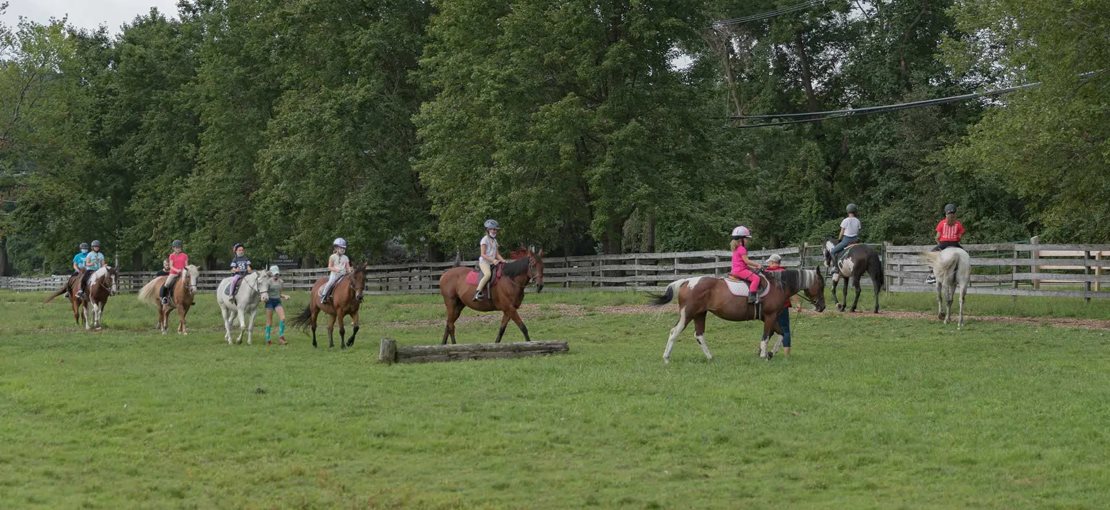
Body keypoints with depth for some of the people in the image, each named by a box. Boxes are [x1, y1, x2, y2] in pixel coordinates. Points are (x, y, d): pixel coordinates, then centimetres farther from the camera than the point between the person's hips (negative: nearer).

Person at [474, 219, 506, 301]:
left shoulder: (494, 240, 17)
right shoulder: (485, 240, -6)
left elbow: (497, 254, 18)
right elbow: (483, 254, -12)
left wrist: (502, 260, -1)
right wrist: (492, 260, -22)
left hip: (493, 263, 8)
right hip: (484, 261, -8)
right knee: (488, 274, -35)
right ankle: (477, 292, -36)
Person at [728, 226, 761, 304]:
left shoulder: (736, 249, 19)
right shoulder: (742, 249, -12)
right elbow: (746, 261, -17)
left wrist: (752, 268, 15)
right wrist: (757, 265, -9)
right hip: (741, 270, -11)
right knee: (756, 278, -22)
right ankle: (751, 297, -33)